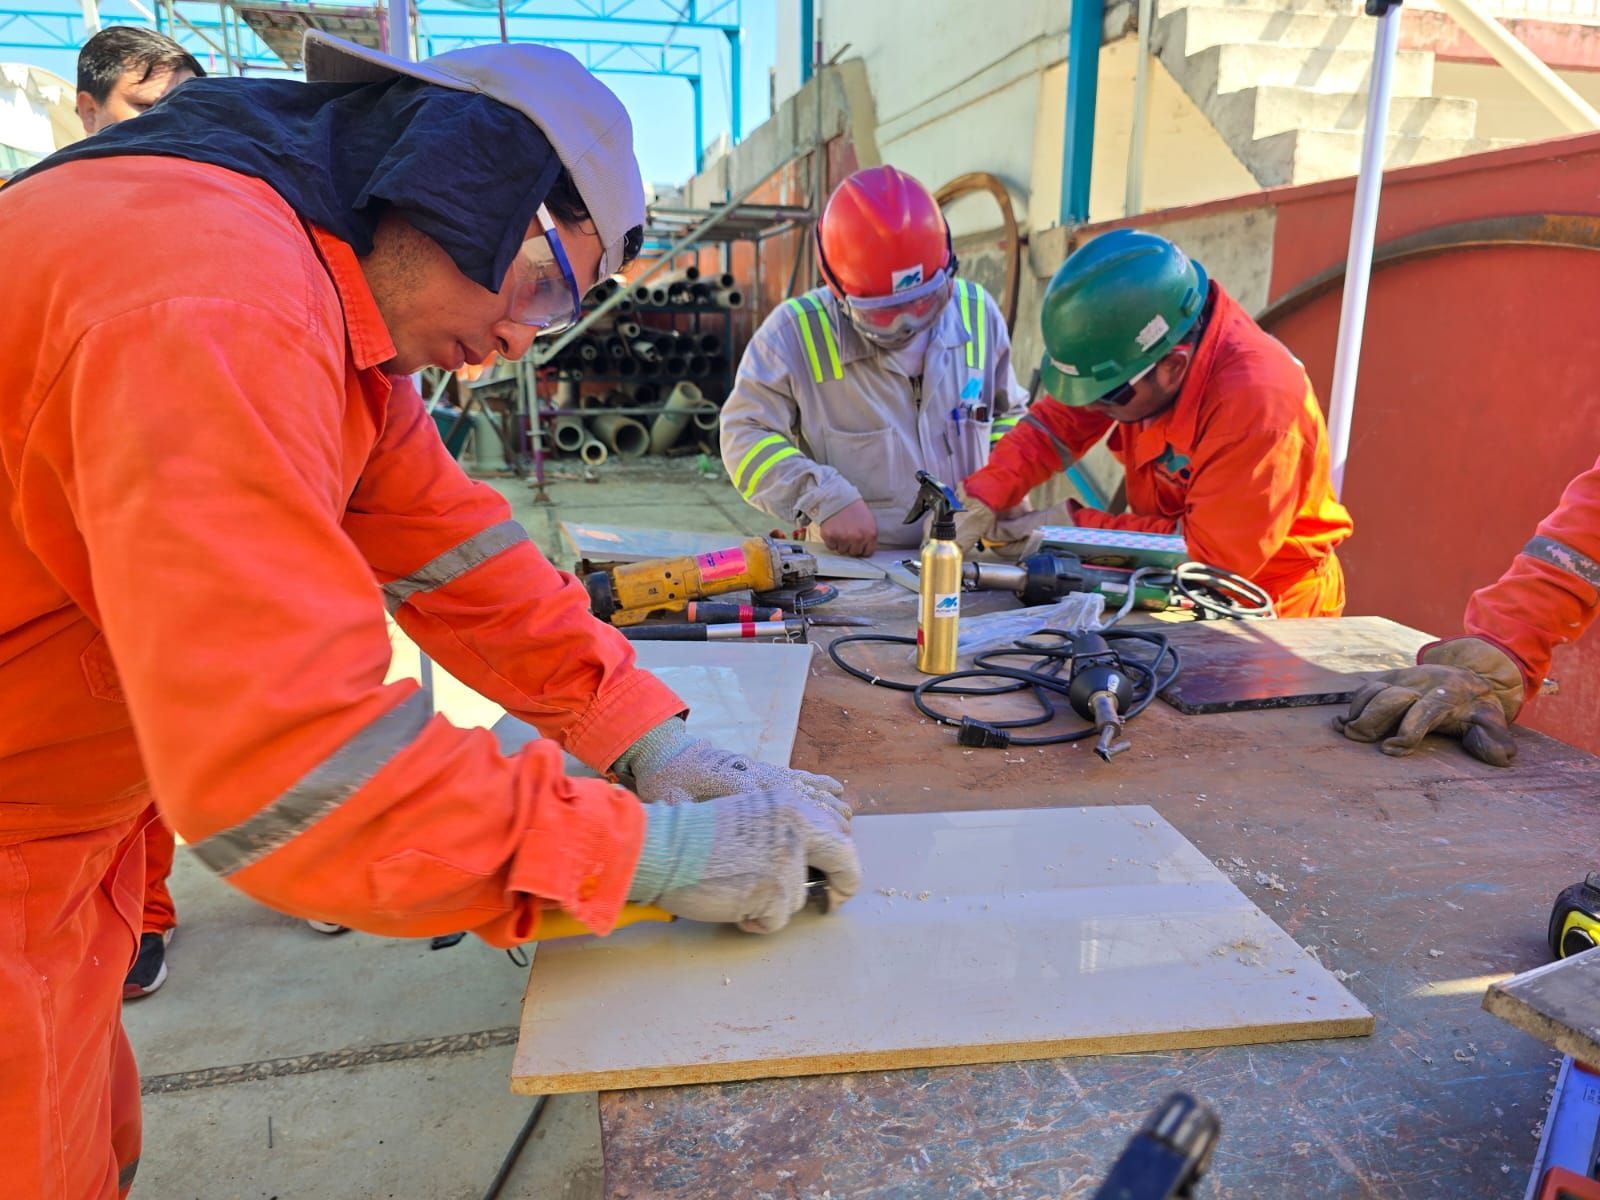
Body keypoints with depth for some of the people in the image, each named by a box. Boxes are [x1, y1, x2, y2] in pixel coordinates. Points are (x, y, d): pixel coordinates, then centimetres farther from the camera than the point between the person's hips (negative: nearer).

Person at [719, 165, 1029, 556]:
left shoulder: (976, 313, 6)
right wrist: (824, 499, -21)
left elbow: (1007, 413, 21)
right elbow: (746, 435, -7)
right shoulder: (796, 332, -7)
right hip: (853, 568, -3)